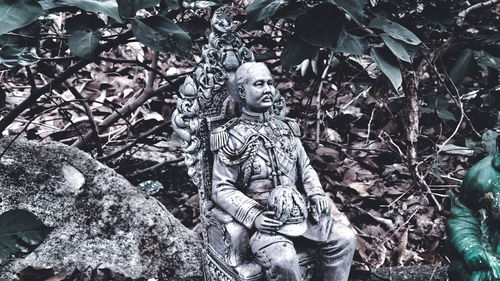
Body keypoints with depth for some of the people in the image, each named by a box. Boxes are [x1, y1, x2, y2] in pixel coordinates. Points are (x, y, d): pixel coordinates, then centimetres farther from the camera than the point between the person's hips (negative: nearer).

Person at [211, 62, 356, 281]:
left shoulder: (286, 128, 14)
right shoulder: (231, 138, -3)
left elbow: (305, 168, 21)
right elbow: (221, 189, -7)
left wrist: (317, 194, 2)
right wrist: (254, 216, -19)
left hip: (301, 212, 6)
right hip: (265, 220, -6)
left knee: (345, 238, -9)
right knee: (283, 261, -31)